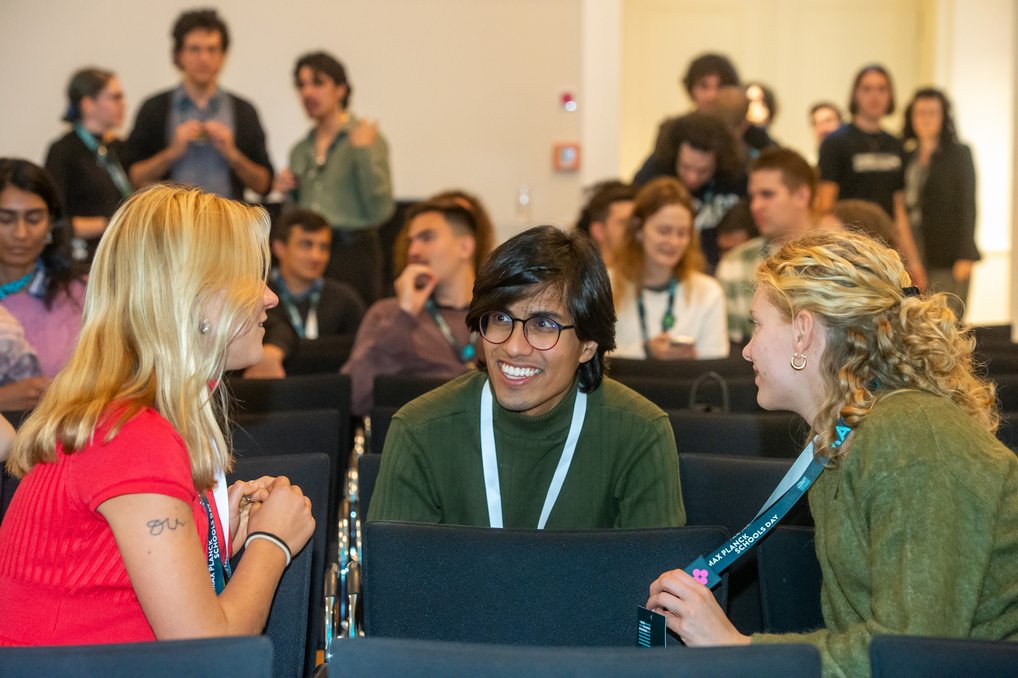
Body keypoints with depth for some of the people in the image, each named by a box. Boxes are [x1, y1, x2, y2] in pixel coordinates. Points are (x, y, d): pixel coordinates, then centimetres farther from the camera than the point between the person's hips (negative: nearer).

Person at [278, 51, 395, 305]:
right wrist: (287, 192, 4)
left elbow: (380, 210, -12)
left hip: (352, 254, -5)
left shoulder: (366, 138, -1)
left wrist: (364, 150, -15)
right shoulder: (300, 150, 15)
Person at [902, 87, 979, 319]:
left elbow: (967, 205, -3)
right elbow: (903, 207, 14)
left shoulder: (959, 154, 2)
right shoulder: (908, 157, 14)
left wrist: (965, 256, -10)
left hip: (948, 257, -4)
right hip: (914, 259, 4)